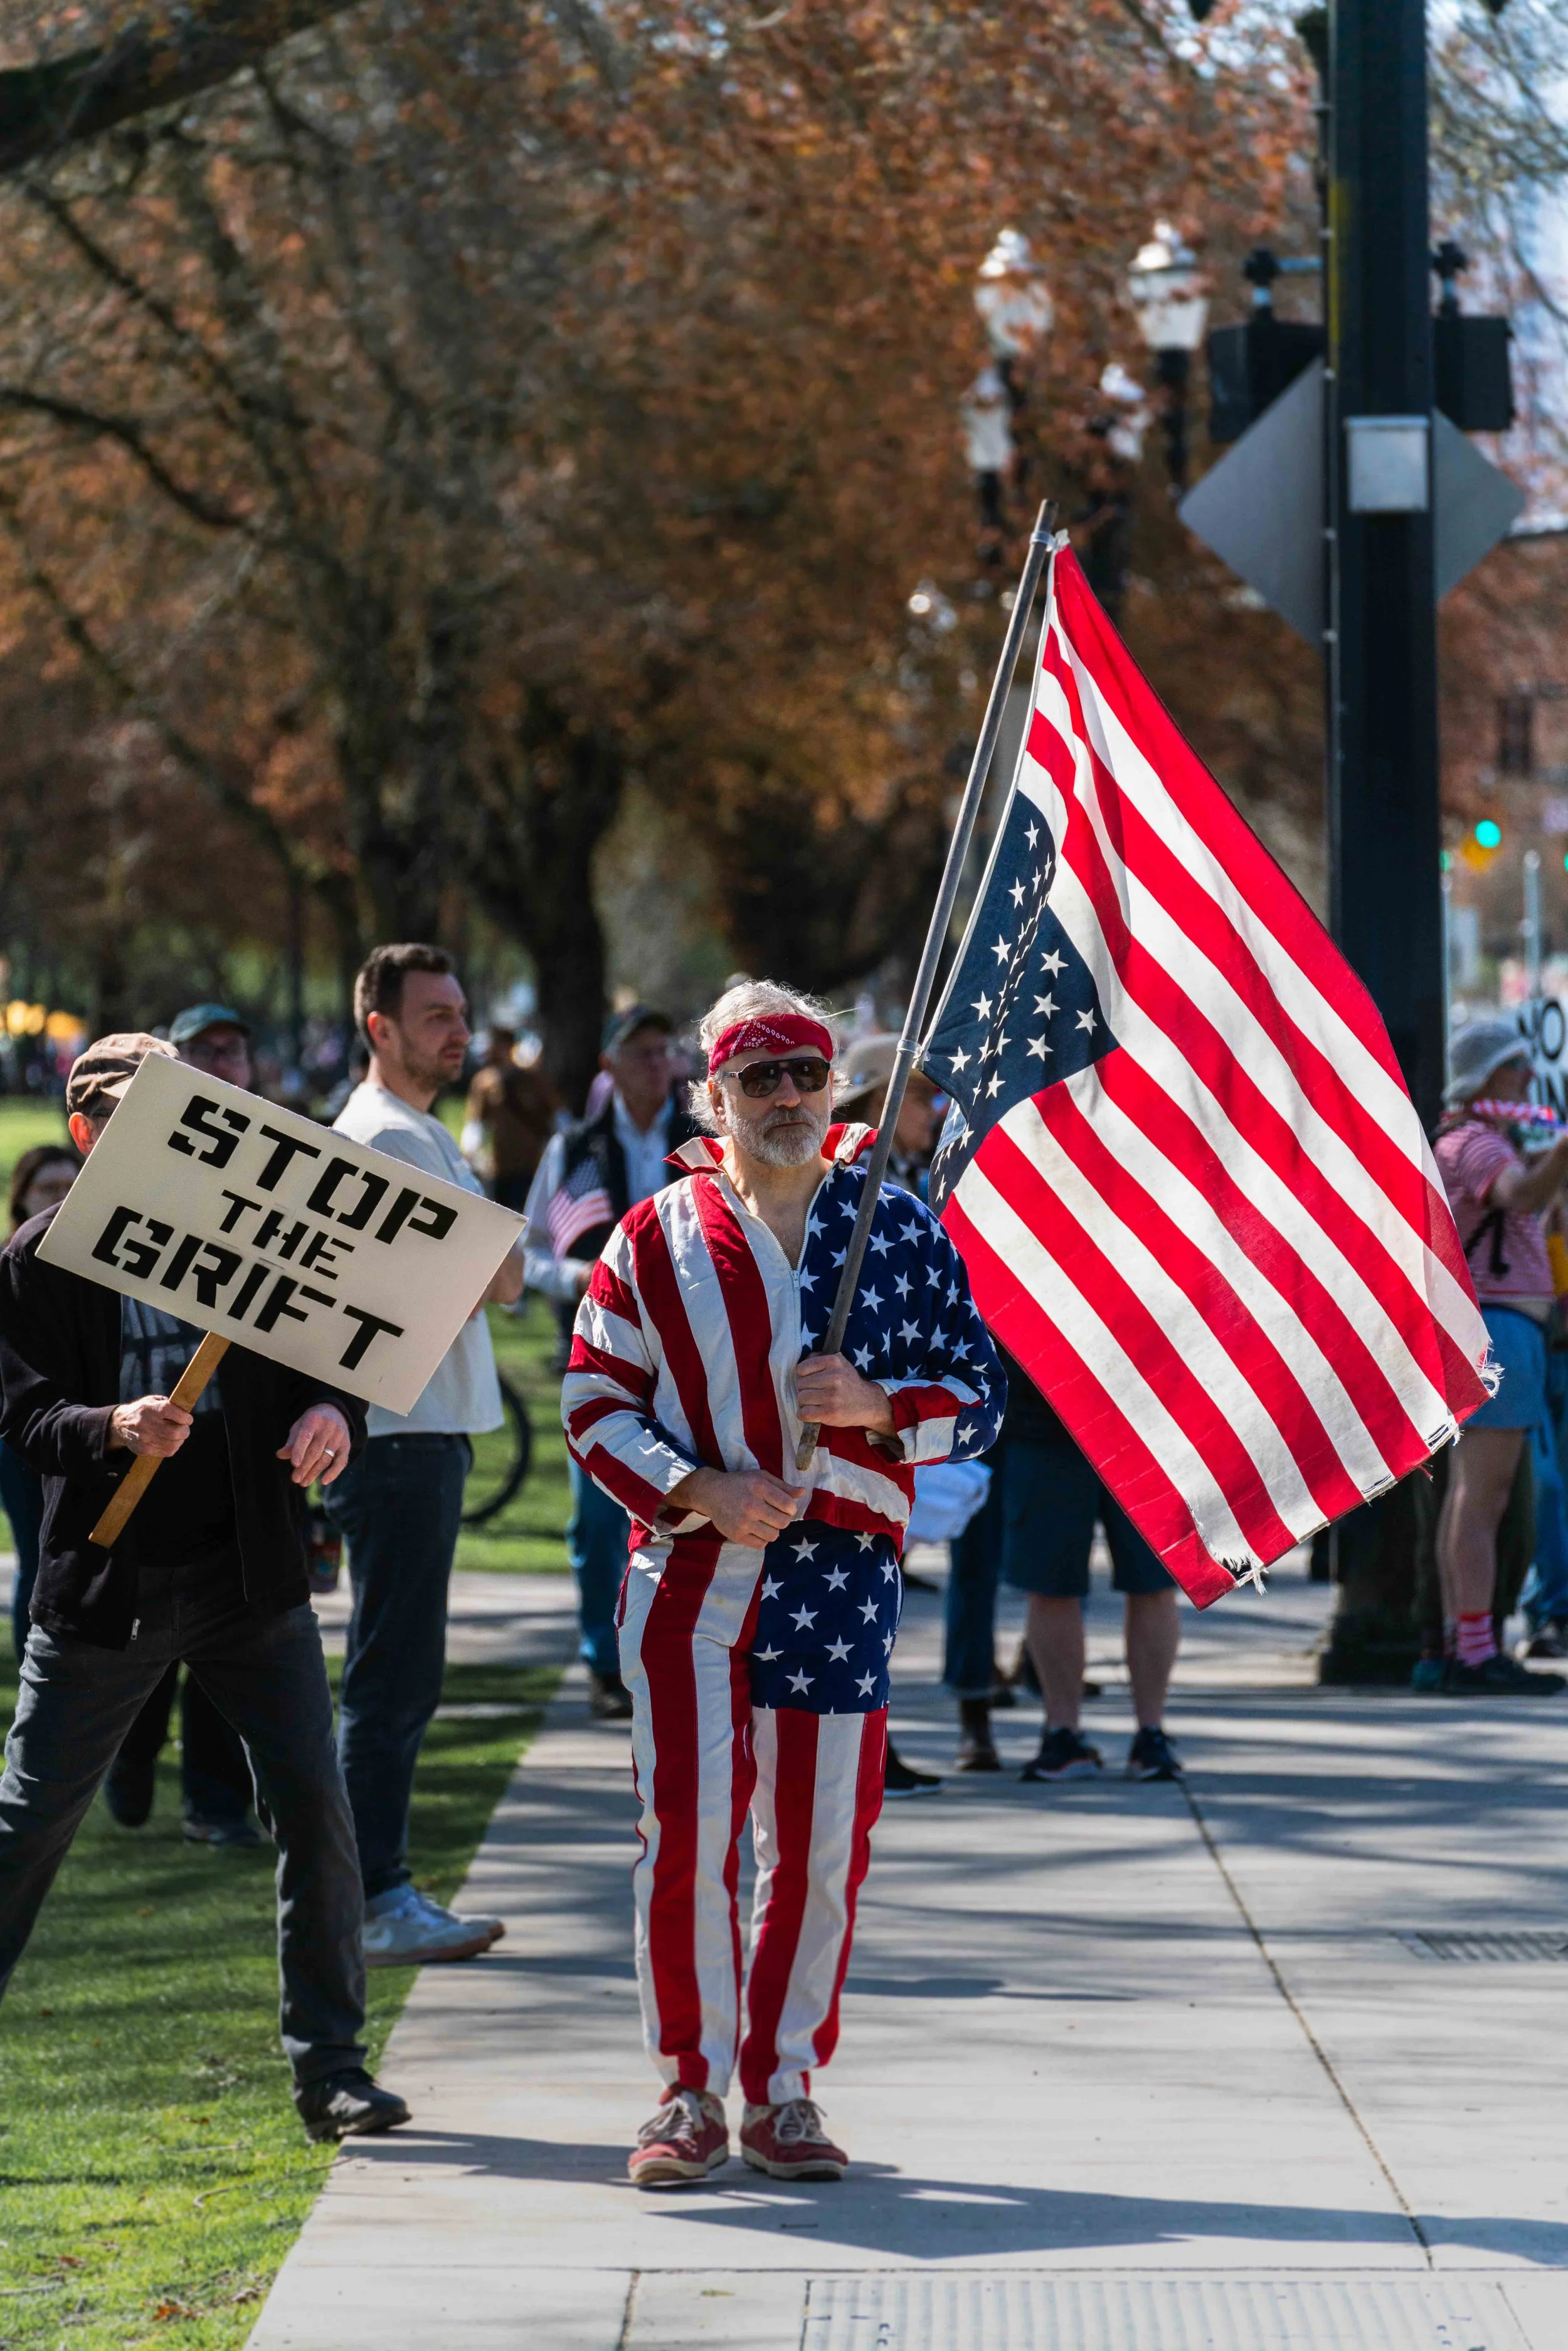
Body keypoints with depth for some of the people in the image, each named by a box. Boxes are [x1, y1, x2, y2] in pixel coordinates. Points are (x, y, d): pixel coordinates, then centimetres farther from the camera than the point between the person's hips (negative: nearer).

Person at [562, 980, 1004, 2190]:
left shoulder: (901, 1229, 8)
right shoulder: (655, 1239, 7)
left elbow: (983, 1393, 9)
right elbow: (595, 1405, 7)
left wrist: (879, 1403, -10)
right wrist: (698, 1488, -9)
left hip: (842, 1580, 1)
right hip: (691, 1577, -1)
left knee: (822, 1849, 2)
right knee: (687, 1838, -6)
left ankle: (783, 2088, 16)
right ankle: (692, 2089, 6)